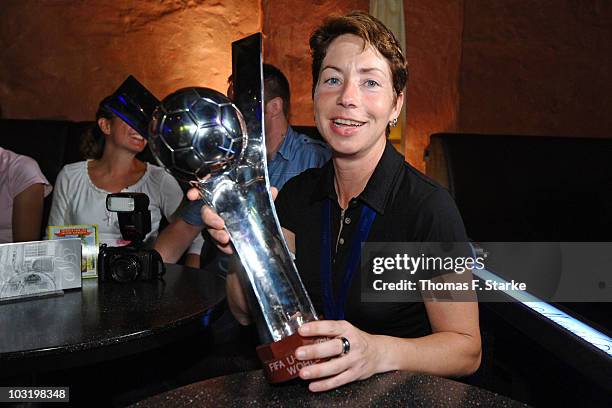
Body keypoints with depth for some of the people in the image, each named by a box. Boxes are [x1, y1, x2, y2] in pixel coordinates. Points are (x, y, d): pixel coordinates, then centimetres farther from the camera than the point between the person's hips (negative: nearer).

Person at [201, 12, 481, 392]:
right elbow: (250, 312, -1)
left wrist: (380, 352, -30)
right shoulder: (297, 193, -3)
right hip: (304, 384, 3)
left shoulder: (428, 206, -19)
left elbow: (466, 349, -12)